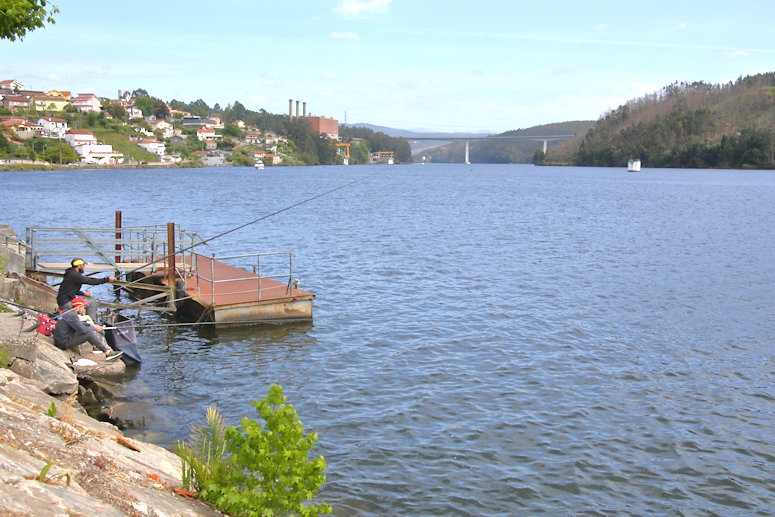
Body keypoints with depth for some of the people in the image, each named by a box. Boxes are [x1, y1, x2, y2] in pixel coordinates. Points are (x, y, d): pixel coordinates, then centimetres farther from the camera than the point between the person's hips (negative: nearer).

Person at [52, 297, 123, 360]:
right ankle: (108, 353, -19)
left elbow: (80, 324, 20)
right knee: (89, 333, -19)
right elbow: (83, 330, -23)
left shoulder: (69, 312, 10)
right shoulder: (72, 316, -20)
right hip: (64, 344, -10)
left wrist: (92, 326, 5)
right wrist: (94, 328, -5)